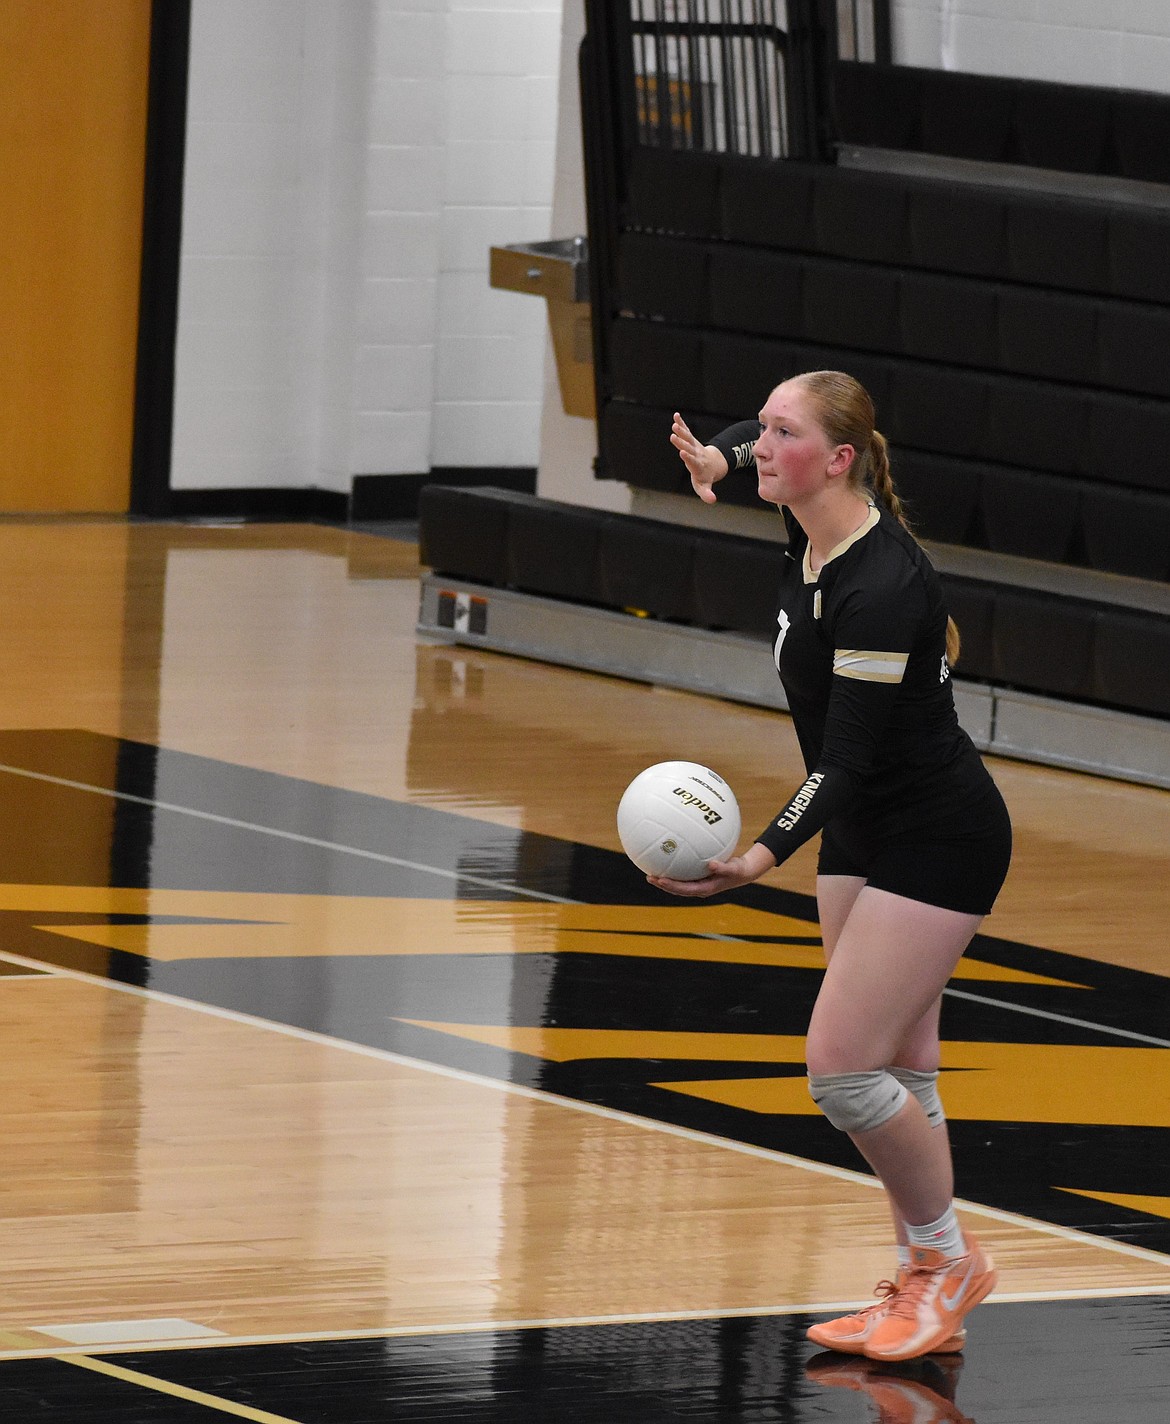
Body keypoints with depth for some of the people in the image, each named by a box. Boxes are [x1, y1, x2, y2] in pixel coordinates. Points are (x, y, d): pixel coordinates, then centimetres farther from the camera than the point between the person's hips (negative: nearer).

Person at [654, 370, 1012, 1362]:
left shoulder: (880, 590, -29)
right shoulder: (813, 531, -3)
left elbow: (848, 763, -29)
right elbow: (756, 448, 22)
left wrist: (762, 859, -39)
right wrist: (719, 456, 3)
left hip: (937, 842, -9)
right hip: (866, 834, 9)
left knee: (842, 1068, -12)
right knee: (898, 1071, 11)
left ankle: (949, 1259, 7)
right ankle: (928, 1294, 17)